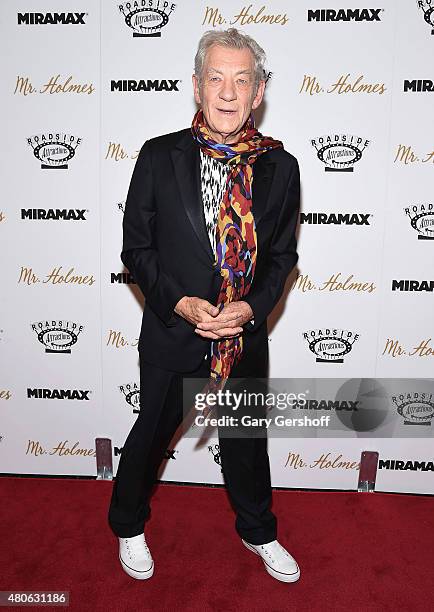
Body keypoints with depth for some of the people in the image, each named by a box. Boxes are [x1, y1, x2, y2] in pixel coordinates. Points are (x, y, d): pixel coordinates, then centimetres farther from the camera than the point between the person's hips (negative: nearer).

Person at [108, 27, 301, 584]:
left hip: (246, 337, 2)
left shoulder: (280, 167, -4)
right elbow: (136, 248, -5)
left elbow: (282, 255, 2)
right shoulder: (158, 157, -9)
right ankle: (128, 526, 48)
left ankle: (258, 531, 50)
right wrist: (180, 303, -19)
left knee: (247, 442, 21)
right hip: (172, 333, -1)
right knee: (151, 434, 19)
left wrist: (251, 308, -15)